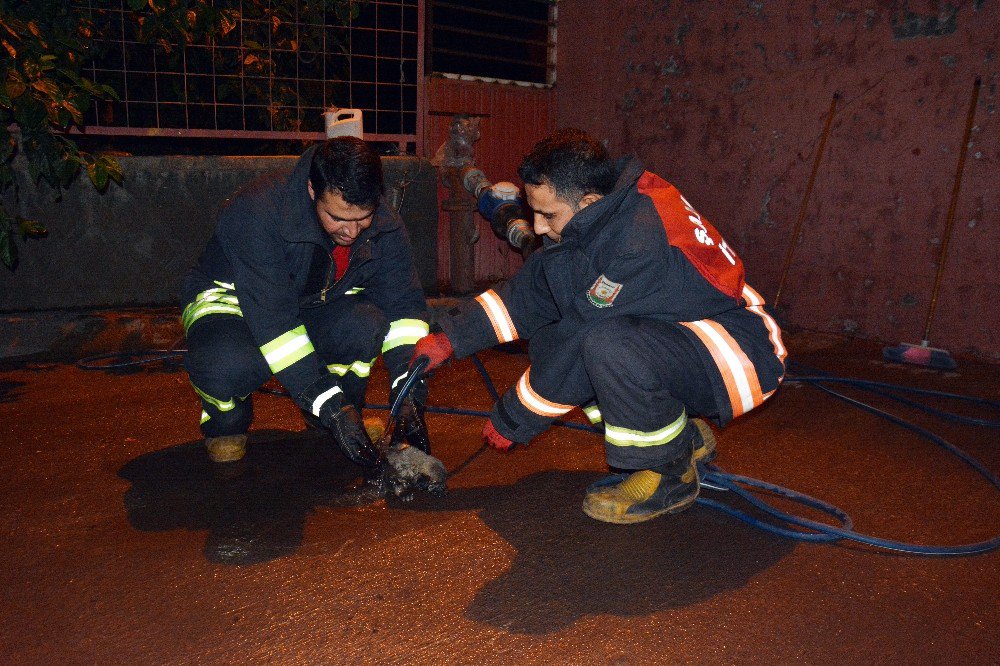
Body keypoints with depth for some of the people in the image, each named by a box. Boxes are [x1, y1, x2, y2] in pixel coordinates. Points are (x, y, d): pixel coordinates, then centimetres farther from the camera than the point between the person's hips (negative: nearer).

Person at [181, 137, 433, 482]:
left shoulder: (385, 225, -18)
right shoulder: (256, 212, -33)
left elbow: (404, 304, -15)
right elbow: (271, 319, -37)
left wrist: (408, 392, -29)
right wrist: (329, 406, -41)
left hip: (316, 306, 4)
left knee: (365, 323, -31)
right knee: (228, 363, -38)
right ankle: (226, 418, 0)